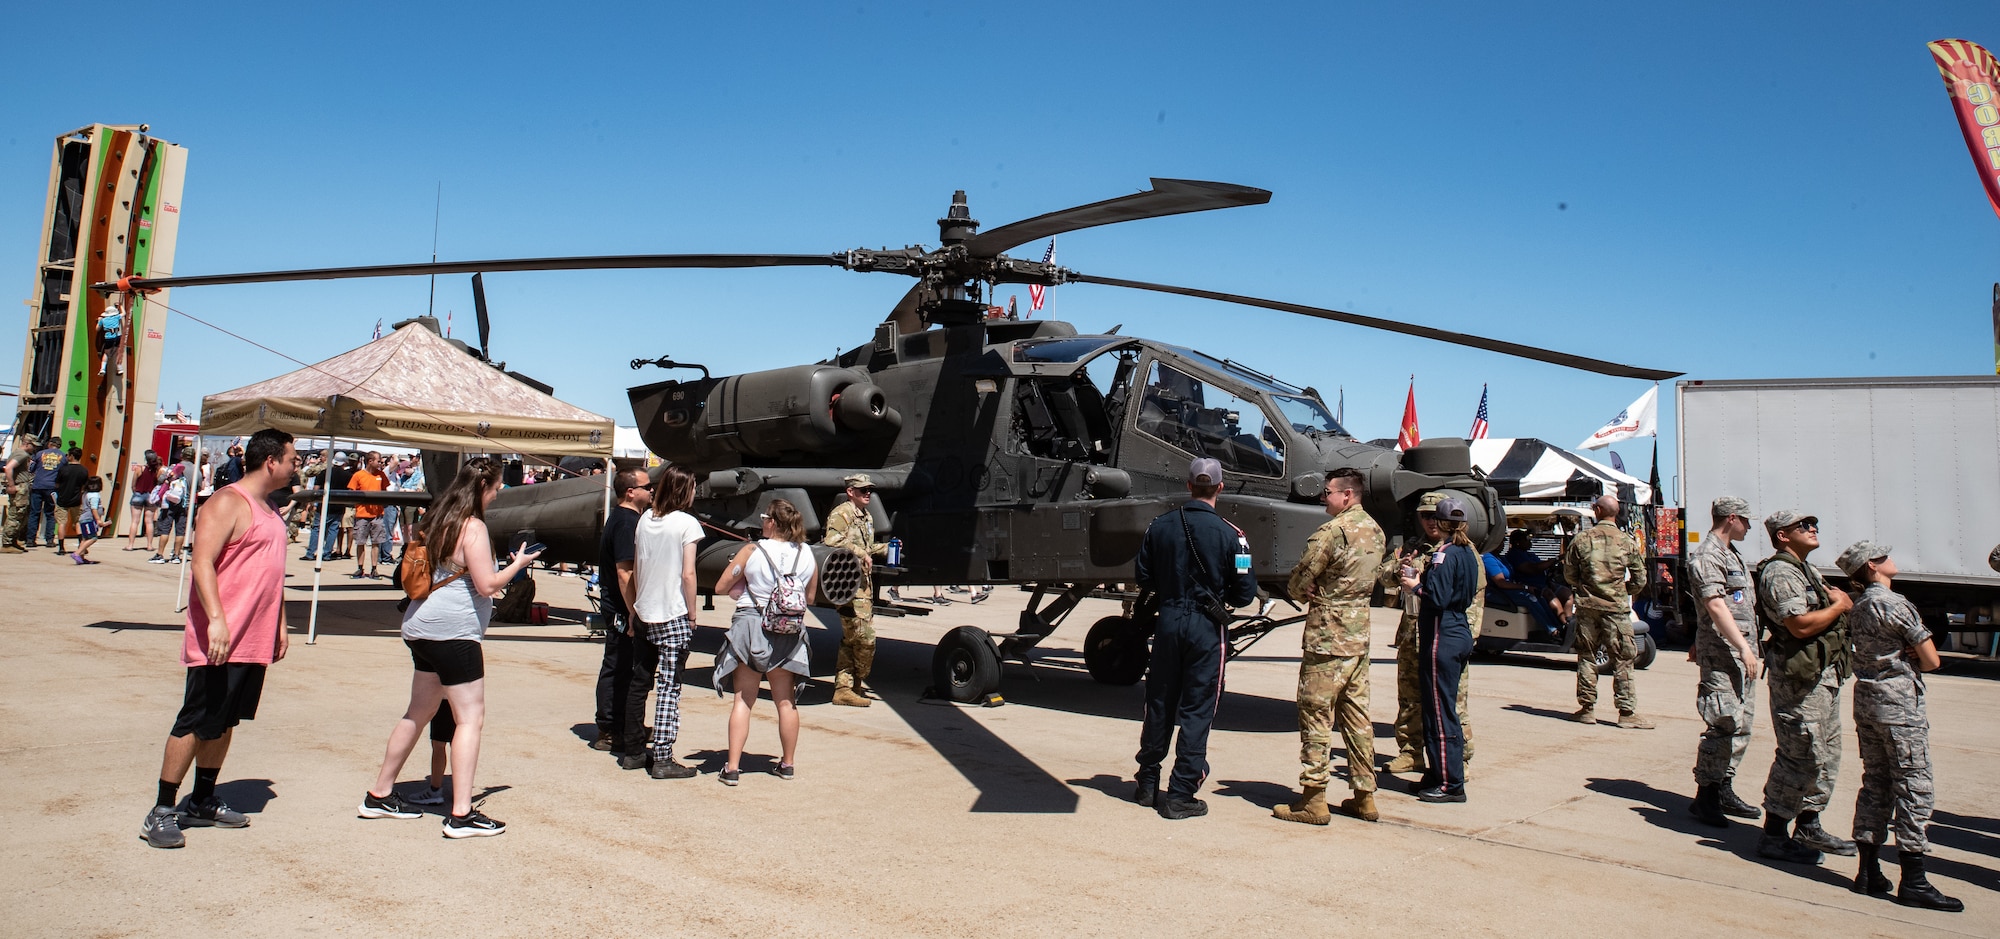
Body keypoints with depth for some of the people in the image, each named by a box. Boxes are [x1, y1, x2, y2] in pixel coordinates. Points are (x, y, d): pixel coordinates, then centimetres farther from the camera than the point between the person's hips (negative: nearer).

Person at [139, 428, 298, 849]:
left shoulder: (269, 511, 17)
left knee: (224, 723, 16)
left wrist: (279, 626, 22)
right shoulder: (228, 504, -12)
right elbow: (202, 564, -21)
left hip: (255, 642, 9)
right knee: (195, 723, -3)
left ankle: (202, 801, 27)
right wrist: (216, 620, -29)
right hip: (221, 641, -9)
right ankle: (161, 812, 7)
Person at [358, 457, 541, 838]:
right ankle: (461, 814, -8)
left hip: (421, 628, 10)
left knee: (419, 712, 20)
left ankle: (379, 796, 29)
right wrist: (517, 564, -2)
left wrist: (486, 585, 25)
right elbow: (488, 584, -18)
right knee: (470, 718, -6)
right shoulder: (473, 527, -14)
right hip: (453, 631, -10)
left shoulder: (439, 519, 13)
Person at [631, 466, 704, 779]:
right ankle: (662, 760, -4)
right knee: (669, 687, -4)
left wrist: (636, 606, 19)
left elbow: (635, 568, 11)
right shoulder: (686, 523, -9)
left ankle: (633, 749, 23)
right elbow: (688, 574, -12)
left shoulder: (645, 519, 7)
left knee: (640, 682, 16)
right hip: (673, 614, -6)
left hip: (644, 613, 6)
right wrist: (692, 615, -4)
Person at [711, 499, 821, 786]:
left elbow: (721, 587, -4)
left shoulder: (752, 551, -9)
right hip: (789, 634, 3)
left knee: (743, 701, 5)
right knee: (786, 702, 14)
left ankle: (732, 768, 4)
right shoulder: (807, 555, 0)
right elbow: (810, 597, 11)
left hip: (751, 627, -3)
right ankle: (787, 764, 24)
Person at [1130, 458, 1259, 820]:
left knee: (1159, 705, 15)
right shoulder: (1229, 534, -10)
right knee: (1196, 711, 4)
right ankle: (1180, 796, 7)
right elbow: (1245, 592, -8)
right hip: (1206, 627, -3)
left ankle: (1146, 785, 25)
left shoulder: (1159, 527, 0)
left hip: (1168, 621, 3)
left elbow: (1145, 579, 6)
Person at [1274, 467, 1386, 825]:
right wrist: (1323, 592, 5)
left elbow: (1297, 583, -14)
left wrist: (1306, 594, 8)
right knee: (1356, 713, 13)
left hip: (1328, 635, -8)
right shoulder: (1376, 532, 11)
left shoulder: (1332, 531, -16)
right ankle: (1364, 795, 18)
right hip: (1359, 633, 8)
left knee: (1316, 714, -2)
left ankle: (1313, 800, 1)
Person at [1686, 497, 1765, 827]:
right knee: (1724, 725, -11)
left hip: (1742, 652, 10)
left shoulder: (1733, 554, 19)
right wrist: (1743, 648, -25)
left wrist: (1752, 650, 22)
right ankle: (1705, 796, -4)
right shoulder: (1707, 555, -12)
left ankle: (1724, 790, 19)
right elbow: (1715, 606, -21)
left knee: (1742, 725, 12)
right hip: (1721, 653, -10)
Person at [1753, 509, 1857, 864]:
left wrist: (1838, 600, 1)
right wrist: (1839, 606, -11)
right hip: (1799, 677, -11)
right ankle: (1774, 836, 0)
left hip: (1822, 674, 11)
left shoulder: (1807, 571, 19)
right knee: (1800, 756, -7)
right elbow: (1801, 625, -25)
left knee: (1826, 754, 16)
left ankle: (1808, 827, 27)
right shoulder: (1780, 573, -16)